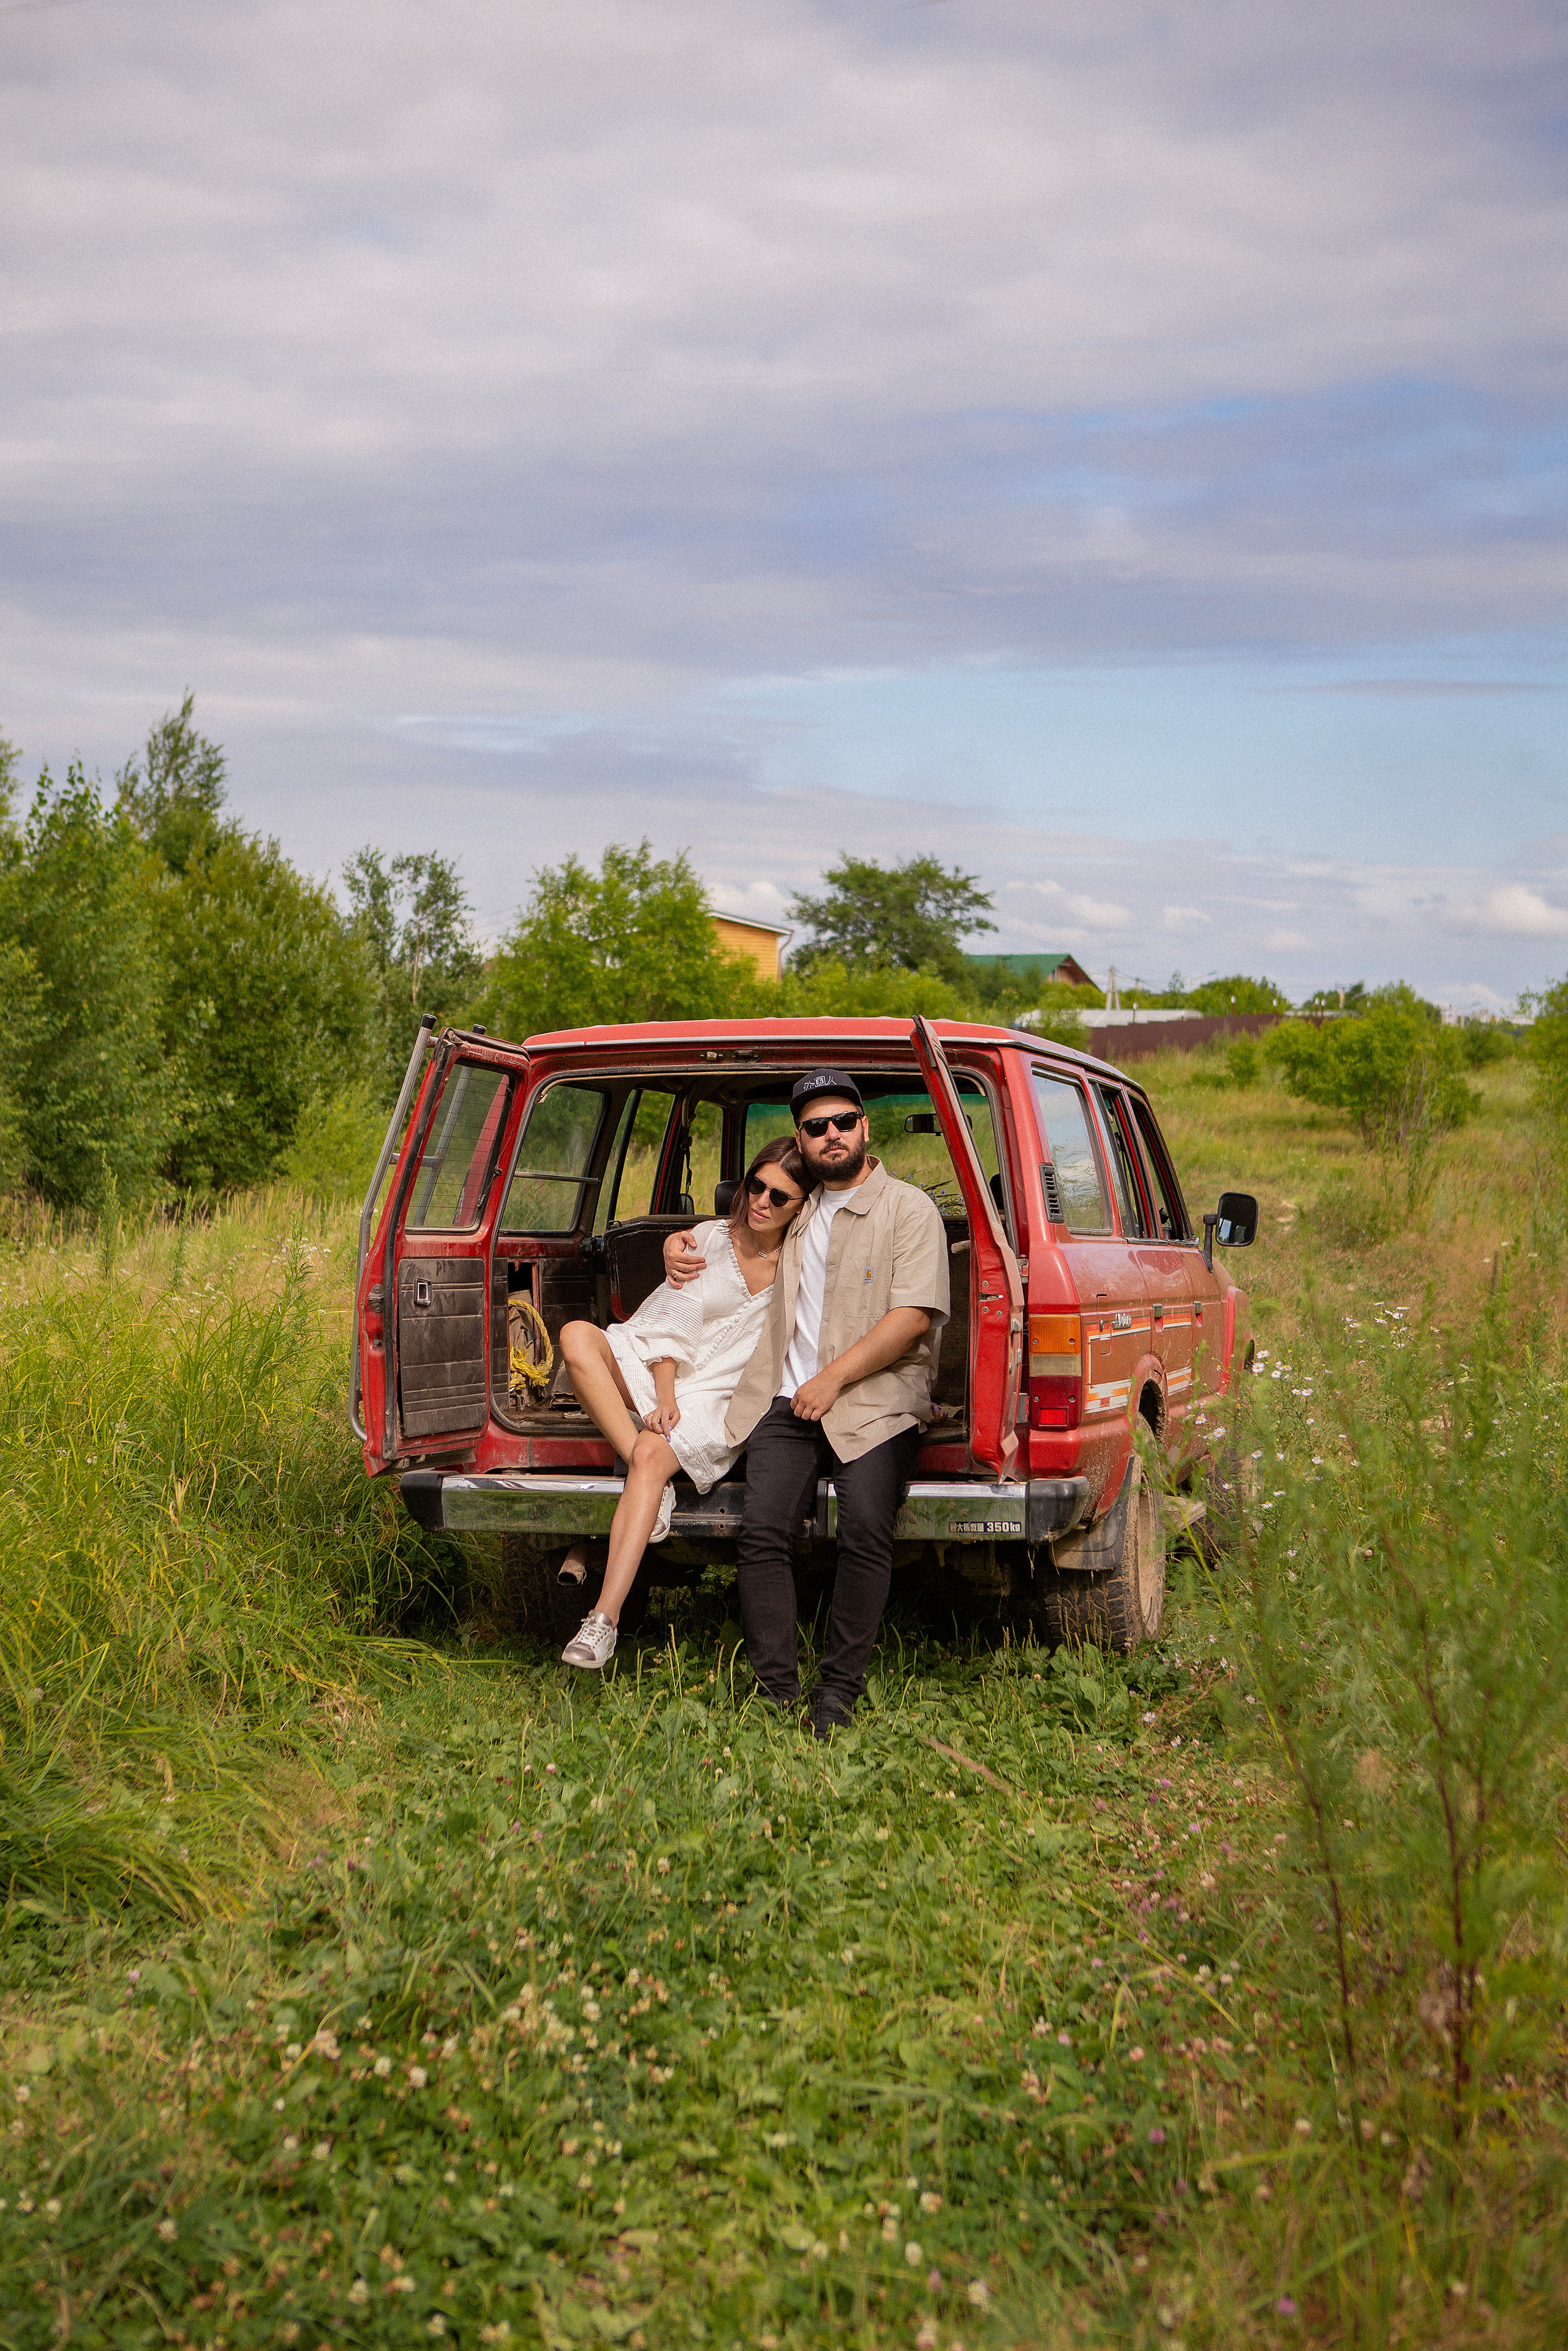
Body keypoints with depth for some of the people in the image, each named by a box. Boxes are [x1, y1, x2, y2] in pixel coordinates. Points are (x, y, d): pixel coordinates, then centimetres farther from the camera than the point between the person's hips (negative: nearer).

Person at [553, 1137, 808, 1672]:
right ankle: (655, 1483, -30)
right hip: (650, 1370, 3)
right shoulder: (708, 1240, 2)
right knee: (577, 1336, -27)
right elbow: (673, 1329, -2)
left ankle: (605, 1621, -40)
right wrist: (664, 1400, -16)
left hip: (715, 1395, -3)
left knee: (655, 1455, -34)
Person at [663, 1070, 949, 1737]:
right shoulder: (794, 1213, 23)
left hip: (874, 1401, -4)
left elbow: (913, 1316, -7)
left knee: (866, 1529, -26)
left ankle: (837, 1695, -19)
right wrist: (680, 1241, 22)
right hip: (787, 1402, 5)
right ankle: (775, 1694, -13)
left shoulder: (909, 1210, 4)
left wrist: (834, 1379, -12)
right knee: (764, 1531, -16)